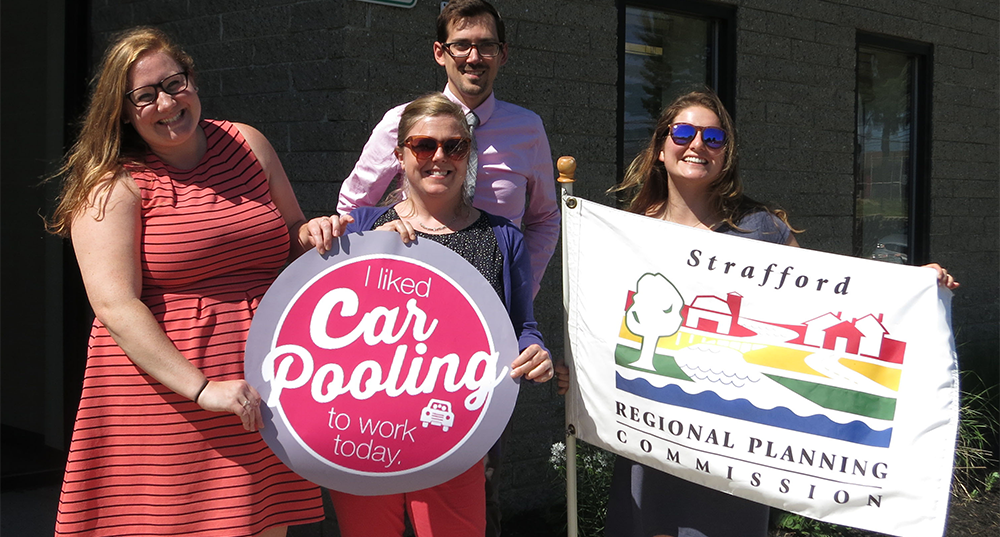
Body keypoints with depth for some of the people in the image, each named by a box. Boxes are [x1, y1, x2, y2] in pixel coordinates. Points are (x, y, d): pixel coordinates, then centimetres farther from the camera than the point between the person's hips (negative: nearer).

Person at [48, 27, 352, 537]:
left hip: (261, 391, 4)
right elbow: (115, 306, -16)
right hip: (164, 393, -4)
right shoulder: (112, 187, -6)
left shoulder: (248, 145, 10)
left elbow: (290, 239, 23)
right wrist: (202, 387, -24)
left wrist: (313, 233, -2)